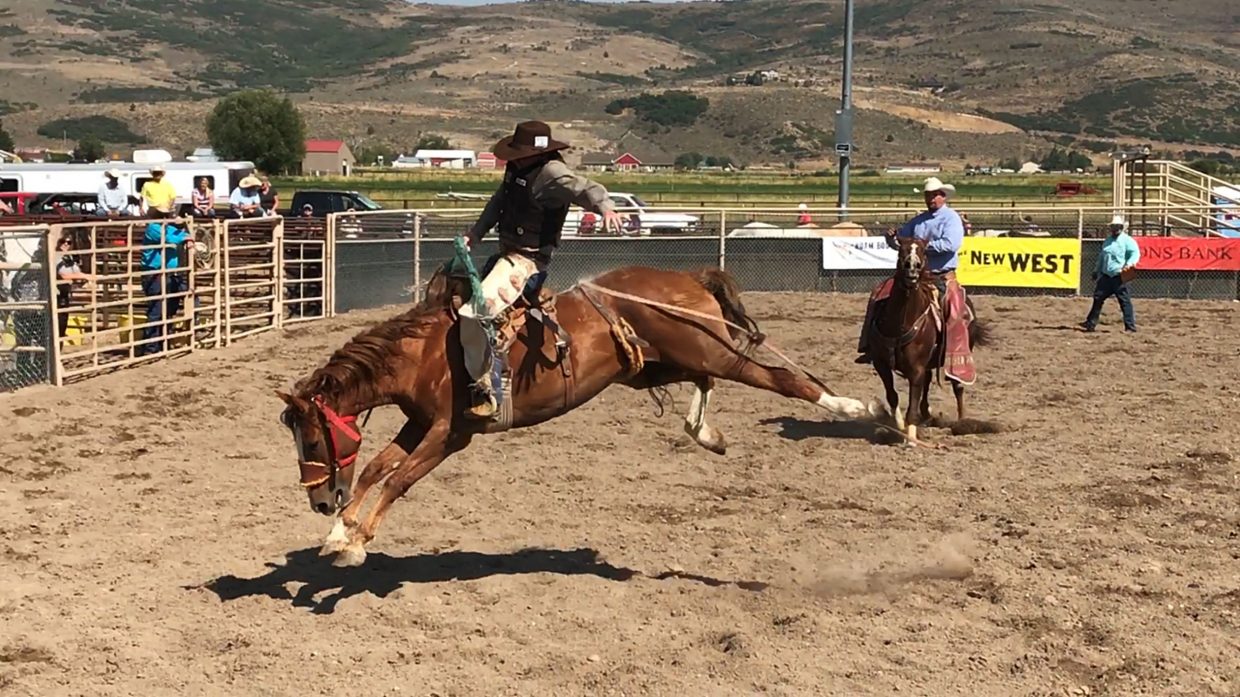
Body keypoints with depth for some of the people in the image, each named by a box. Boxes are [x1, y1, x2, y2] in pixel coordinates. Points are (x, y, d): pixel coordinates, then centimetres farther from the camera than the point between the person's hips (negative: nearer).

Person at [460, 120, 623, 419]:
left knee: (474, 315, -24)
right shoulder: (517, 169, 5)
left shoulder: (551, 173, -22)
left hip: (526, 262, -10)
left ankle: (485, 391, -14)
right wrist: (474, 234, 9)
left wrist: (605, 208, -57)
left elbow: (586, 189, -36)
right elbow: (498, 202, 17)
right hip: (506, 254, 10)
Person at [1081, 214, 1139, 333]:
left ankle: (1130, 326, -4)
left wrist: (1129, 264, -33)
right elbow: (1101, 257, 28)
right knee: (1098, 298, 8)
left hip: (1120, 276, -7)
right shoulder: (1107, 240, 19)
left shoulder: (1127, 240, -4)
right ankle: (1091, 323, 16)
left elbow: (1135, 253, -15)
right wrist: (1097, 271, 28)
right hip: (1106, 275, 7)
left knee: (1124, 301, -7)